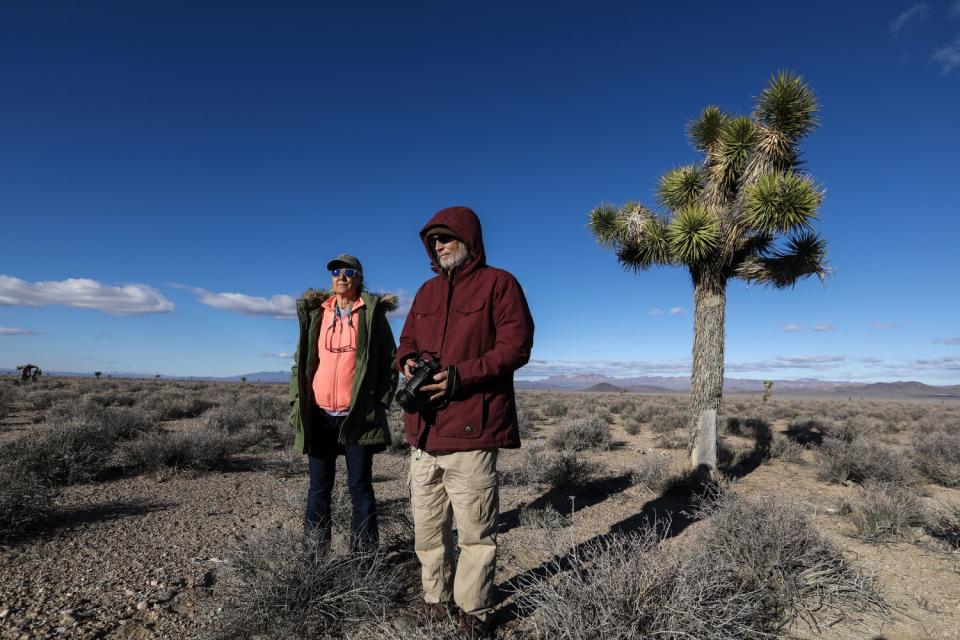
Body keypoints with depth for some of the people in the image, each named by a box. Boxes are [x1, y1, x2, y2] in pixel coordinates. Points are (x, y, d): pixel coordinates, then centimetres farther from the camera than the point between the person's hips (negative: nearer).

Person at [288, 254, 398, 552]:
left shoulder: (373, 313, 1)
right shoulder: (315, 312, 10)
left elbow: (389, 359, 1)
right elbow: (301, 360, 13)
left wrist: (380, 402, -4)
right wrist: (296, 403, 6)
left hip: (358, 415, -3)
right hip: (320, 415, 3)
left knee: (360, 485, 4)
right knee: (319, 487, 9)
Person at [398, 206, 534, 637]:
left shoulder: (498, 283, -2)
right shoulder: (427, 291, 18)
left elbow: (516, 346, -10)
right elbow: (408, 338, 23)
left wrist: (460, 376, -18)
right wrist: (407, 360, -2)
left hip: (472, 427, -6)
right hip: (423, 426, 7)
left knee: (474, 528, 3)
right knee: (427, 524, 15)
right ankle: (434, 600, 33)